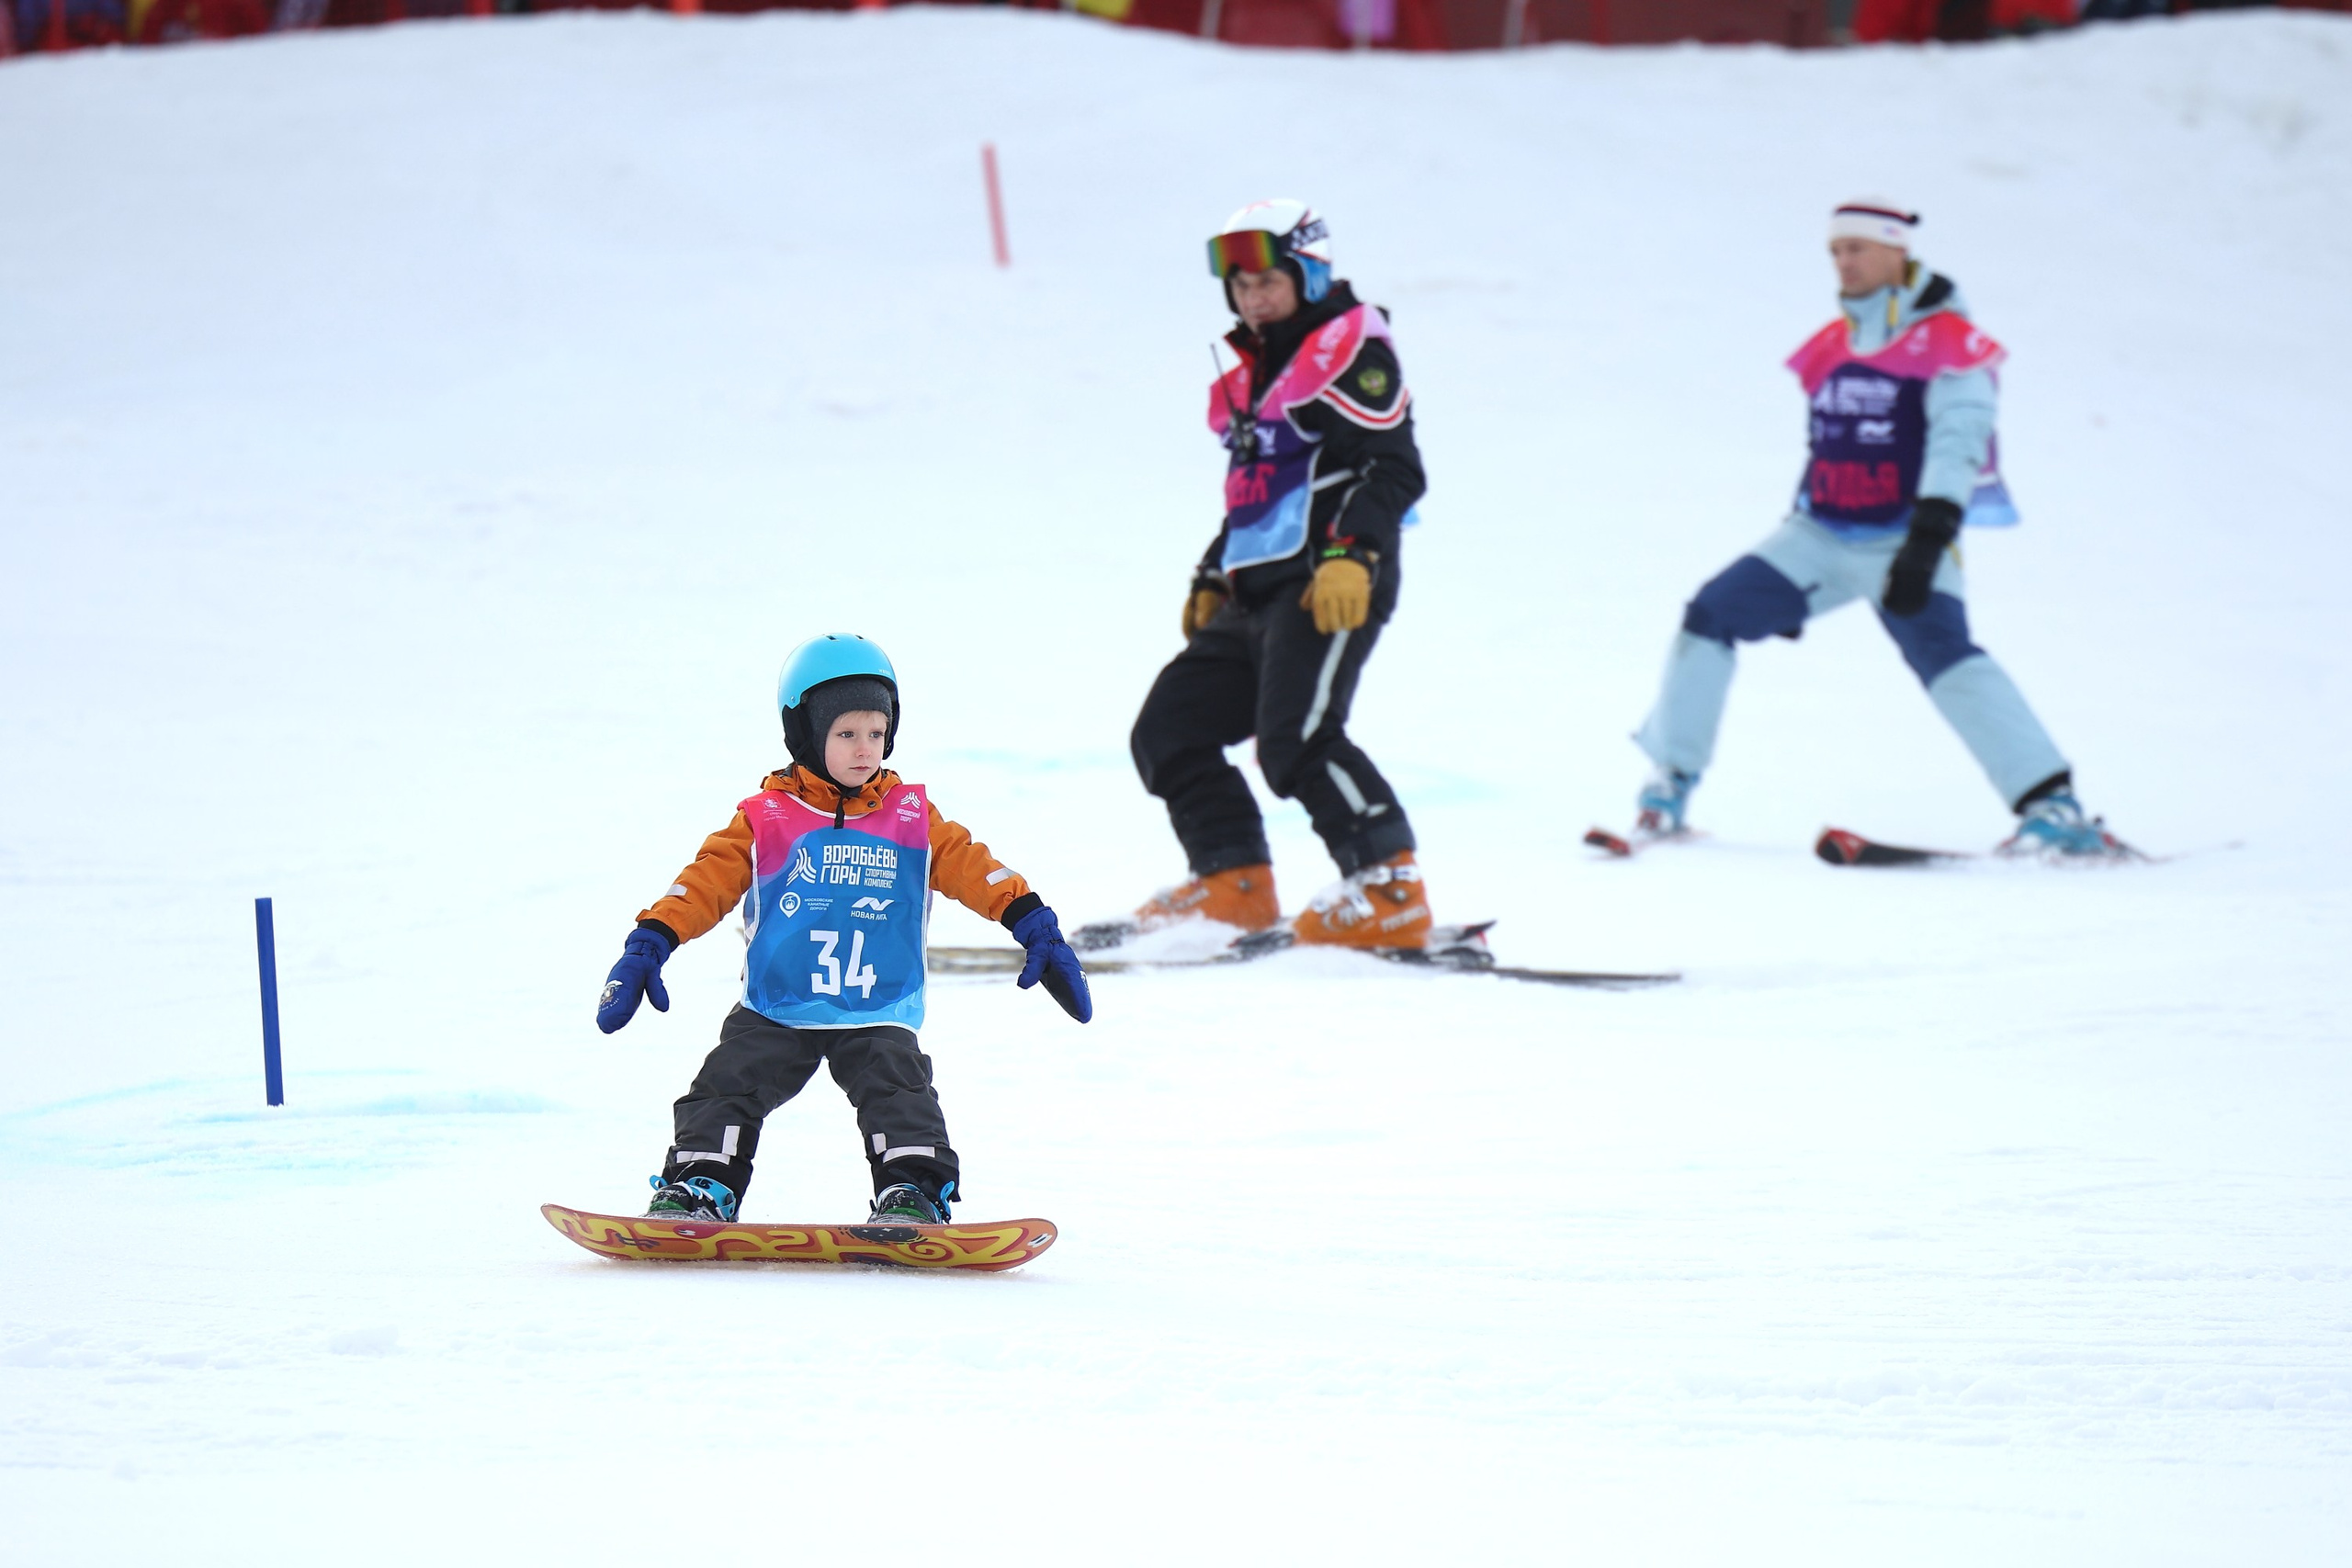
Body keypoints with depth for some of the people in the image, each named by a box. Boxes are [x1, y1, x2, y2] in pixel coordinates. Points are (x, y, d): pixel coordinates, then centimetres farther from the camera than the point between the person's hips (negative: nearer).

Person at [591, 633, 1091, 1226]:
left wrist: (1034, 926, -11)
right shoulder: (766, 819, 1)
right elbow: (709, 880, -4)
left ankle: (914, 1192, -19)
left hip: (878, 1016, 0)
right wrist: (650, 945, -16)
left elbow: (969, 865, 0)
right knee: (728, 1083, -12)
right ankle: (697, 1188, -5)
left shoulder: (911, 818, 6)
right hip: (776, 1013, 0)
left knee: (899, 1089, -21)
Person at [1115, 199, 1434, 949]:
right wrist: (1213, 577, 25)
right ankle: (1234, 885, 4)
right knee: (1168, 730, 5)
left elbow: (1393, 467, -13)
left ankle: (1391, 890, -23)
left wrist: (1352, 555, -25)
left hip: (1334, 586, -10)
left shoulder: (1349, 348, -4)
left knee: (1295, 734, -25)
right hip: (1257, 594, 10)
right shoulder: (1253, 374, 24)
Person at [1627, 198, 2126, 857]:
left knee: (1943, 653, -27)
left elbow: (1957, 443, -18)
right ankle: (1671, 784, 6)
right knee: (1711, 616, -7)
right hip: (1822, 535, 6)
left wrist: (1927, 540, -30)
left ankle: (2054, 807, -29)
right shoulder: (1831, 349, 14)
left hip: (1904, 541, -6)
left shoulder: (1946, 343, -7)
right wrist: (1790, 578, 25)